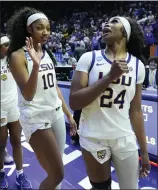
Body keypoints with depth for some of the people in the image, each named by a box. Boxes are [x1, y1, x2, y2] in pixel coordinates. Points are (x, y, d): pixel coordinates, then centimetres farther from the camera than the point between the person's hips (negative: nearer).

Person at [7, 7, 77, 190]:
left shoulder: (47, 53, 10)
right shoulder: (18, 56, -11)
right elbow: (27, 95, -19)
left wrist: (69, 114, 14)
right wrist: (36, 64, -31)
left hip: (56, 114, 7)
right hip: (36, 118, -7)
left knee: (55, 172, 16)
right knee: (57, 175, -2)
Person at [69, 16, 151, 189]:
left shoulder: (137, 65, 1)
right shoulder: (89, 58, -7)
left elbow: (135, 110, 5)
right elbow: (74, 102, -15)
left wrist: (144, 150, 9)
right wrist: (110, 77, -21)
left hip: (125, 139, 3)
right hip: (93, 139, -2)